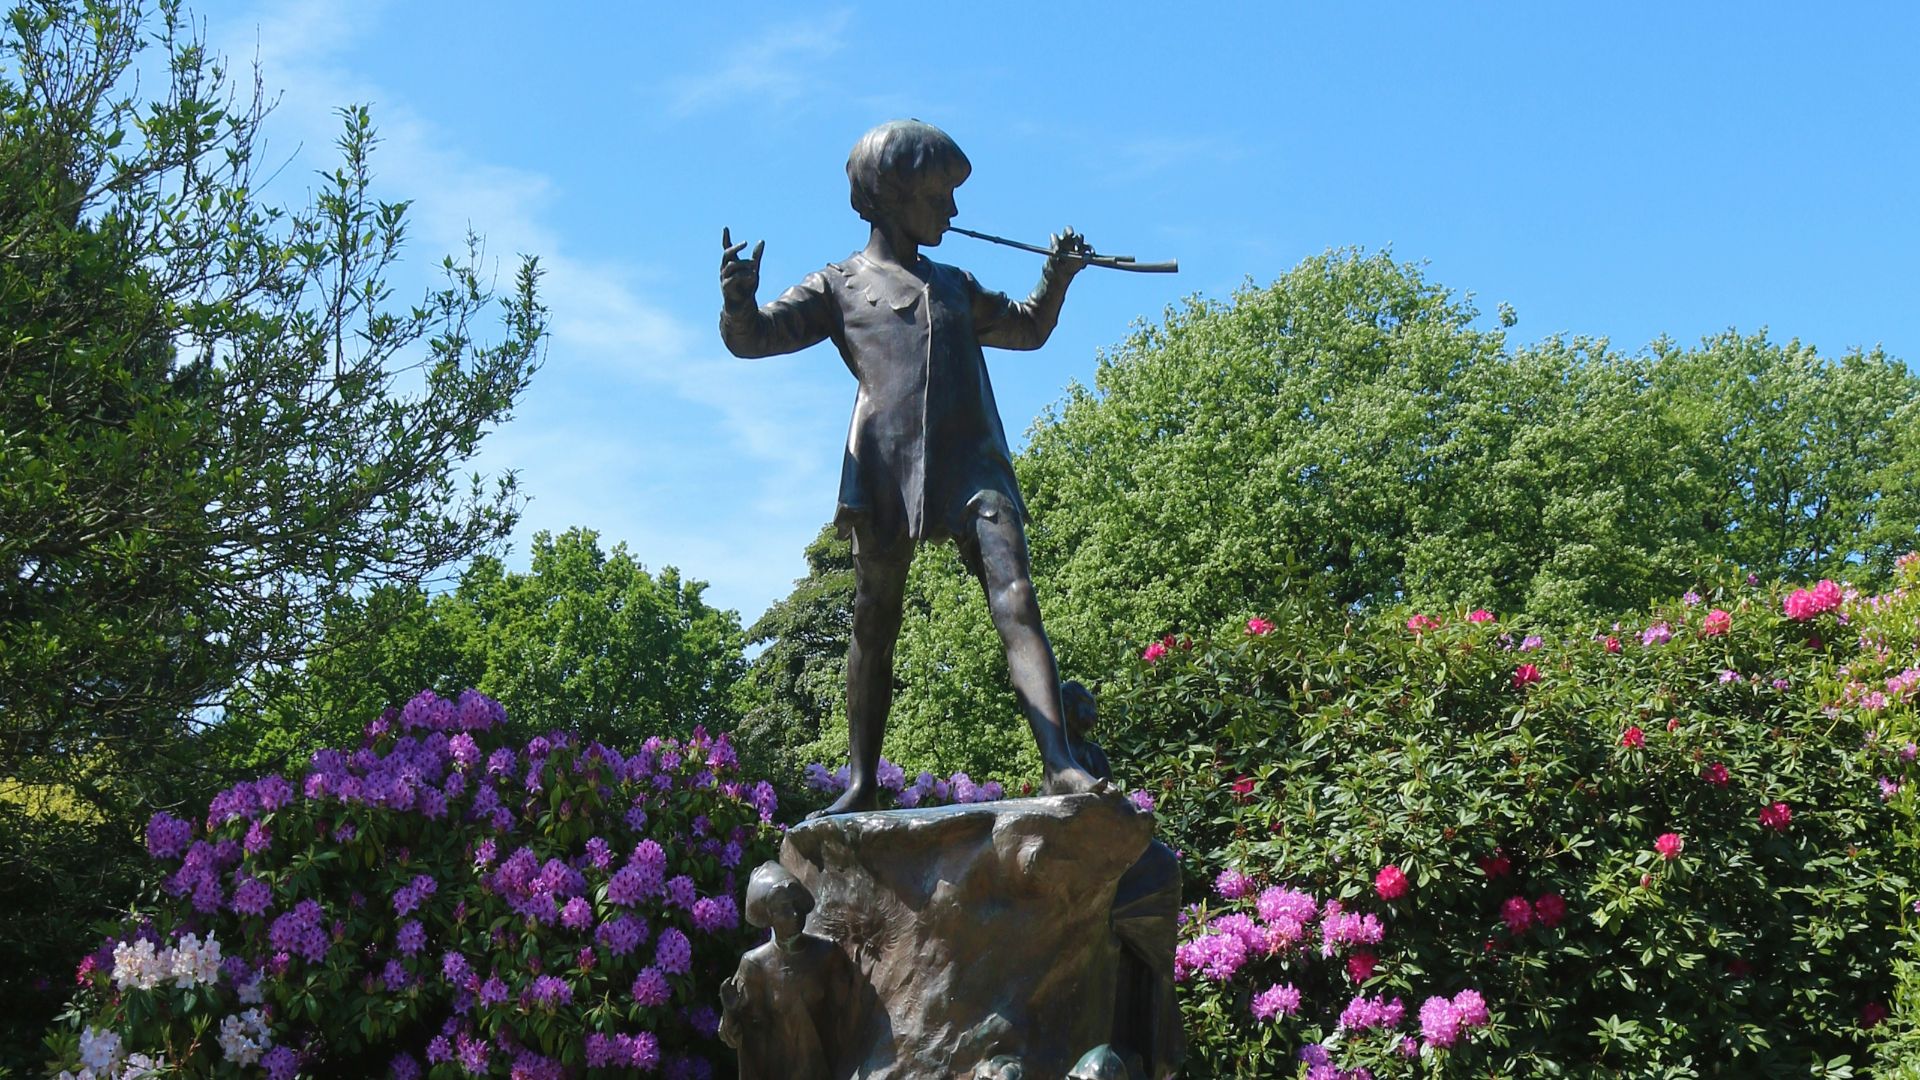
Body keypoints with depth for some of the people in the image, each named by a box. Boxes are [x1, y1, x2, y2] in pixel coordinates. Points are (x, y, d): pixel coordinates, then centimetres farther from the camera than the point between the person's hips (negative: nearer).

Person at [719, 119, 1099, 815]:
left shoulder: (954, 286, 30)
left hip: (970, 463, 2)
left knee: (1016, 603, -15)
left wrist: (1057, 276, 25)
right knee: (873, 626, 2)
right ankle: (861, 787, 10)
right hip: (884, 470, -2)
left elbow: (1028, 328, 43)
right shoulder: (841, 285, 17)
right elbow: (752, 338, 6)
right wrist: (738, 301, -16)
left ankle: (1061, 767, -25)